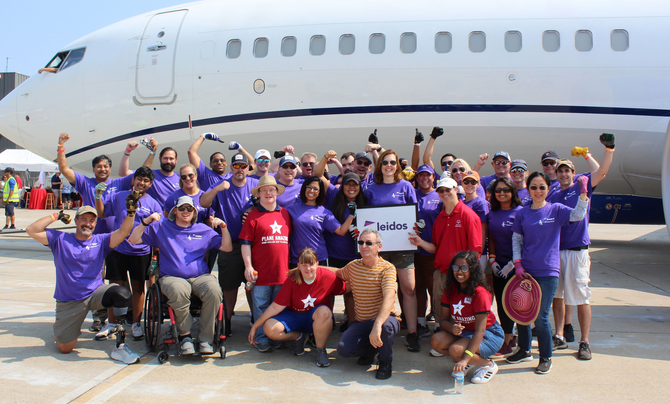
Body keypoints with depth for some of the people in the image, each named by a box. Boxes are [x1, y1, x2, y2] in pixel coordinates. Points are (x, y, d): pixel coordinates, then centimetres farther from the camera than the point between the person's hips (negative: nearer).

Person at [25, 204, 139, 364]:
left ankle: (120, 346, -22)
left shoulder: (100, 241, 3)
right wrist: (55, 216, -6)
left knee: (122, 293, -32)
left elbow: (123, 232, -11)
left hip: (95, 293, 0)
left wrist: (131, 213, -28)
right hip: (68, 302, 0)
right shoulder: (60, 239, 2)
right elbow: (32, 230, -7)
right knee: (65, 348, 1)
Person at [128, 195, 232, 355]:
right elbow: (133, 240, 11)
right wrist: (146, 222, -3)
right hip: (172, 277, -1)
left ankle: (205, 339, -21)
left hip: (200, 277, 2)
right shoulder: (161, 227, 16)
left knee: (214, 290, -34)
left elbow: (227, 247, 16)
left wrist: (223, 227, 2)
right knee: (179, 291, -39)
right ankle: (185, 335, -18)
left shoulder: (204, 230, 19)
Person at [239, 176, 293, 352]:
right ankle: (261, 339, 14)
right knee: (261, 307, 3)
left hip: (282, 271, 3)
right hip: (261, 272, -3)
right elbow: (245, 243, -3)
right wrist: (248, 266, -10)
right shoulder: (253, 216, 0)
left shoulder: (285, 214, 11)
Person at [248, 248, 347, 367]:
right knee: (269, 328, -24)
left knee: (324, 311, -38)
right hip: (295, 316, 2)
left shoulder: (327, 276, -18)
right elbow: (275, 307, -14)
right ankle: (299, 337, 8)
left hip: (318, 320, -2)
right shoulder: (292, 280, -17)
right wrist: (255, 326, -14)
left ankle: (321, 350, -14)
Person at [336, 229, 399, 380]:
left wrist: (377, 325, -43)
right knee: (343, 349, -22)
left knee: (386, 326, -40)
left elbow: (389, 298, -28)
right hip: (361, 322, 4)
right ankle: (371, 349, 15)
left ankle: (385, 362, -6)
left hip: (384, 318, -4)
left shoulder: (387, 268, -12)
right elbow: (338, 273, 30)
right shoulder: (352, 266, 6)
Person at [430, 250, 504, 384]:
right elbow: (443, 319, -2)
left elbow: (480, 331, -29)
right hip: (462, 332, 6)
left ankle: (489, 365, -4)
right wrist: (452, 328, -28)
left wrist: (465, 359, -37)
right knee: (436, 341, -21)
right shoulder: (450, 289, -3)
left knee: (455, 351, -31)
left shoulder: (480, 292, -24)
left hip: (489, 334, -6)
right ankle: (462, 363, 6)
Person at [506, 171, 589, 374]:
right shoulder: (522, 213, 5)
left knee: (540, 317, -2)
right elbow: (516, 240, 8)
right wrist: (518, 264, -3)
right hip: (525, 271, 3)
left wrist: (583, 192, -28)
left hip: (547, 272, -3)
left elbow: (578, 215, -18)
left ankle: (546, 357, 18)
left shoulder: (556, 210, -2)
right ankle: (524, 350, 33)